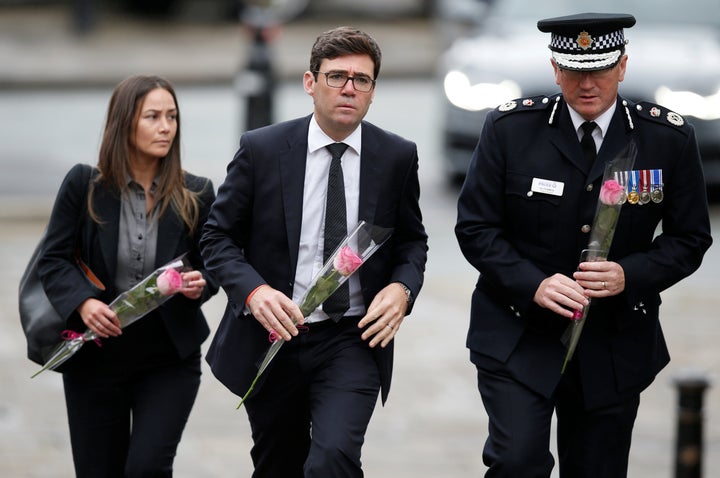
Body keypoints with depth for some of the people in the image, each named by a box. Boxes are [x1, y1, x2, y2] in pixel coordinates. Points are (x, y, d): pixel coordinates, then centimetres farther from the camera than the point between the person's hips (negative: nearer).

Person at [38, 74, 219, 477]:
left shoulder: (196, 195, 0)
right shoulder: (84, 186, -4)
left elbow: (211, 264, 7)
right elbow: (54, 260, -3)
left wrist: (199, 284, -17)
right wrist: (84, 302, -22)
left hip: (169, 357, 0)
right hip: (96, 355, 0)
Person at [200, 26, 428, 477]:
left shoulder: (397, 156, -1)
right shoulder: (261, 149, -5)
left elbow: (412, 241, 11)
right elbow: (218, 236, 0)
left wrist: (402, 288, -11)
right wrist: (253, 290, -19)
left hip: (352, 341, -1)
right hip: (272, 337, 1)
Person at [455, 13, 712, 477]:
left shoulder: (669, 138, -2)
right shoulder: (511, 127, -5)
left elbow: (690, 238, 4)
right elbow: (476, 227, -2)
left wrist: (629, 275, -16)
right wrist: (533, 284, -19)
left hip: (615, 346, 2)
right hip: (517, 335, -2)